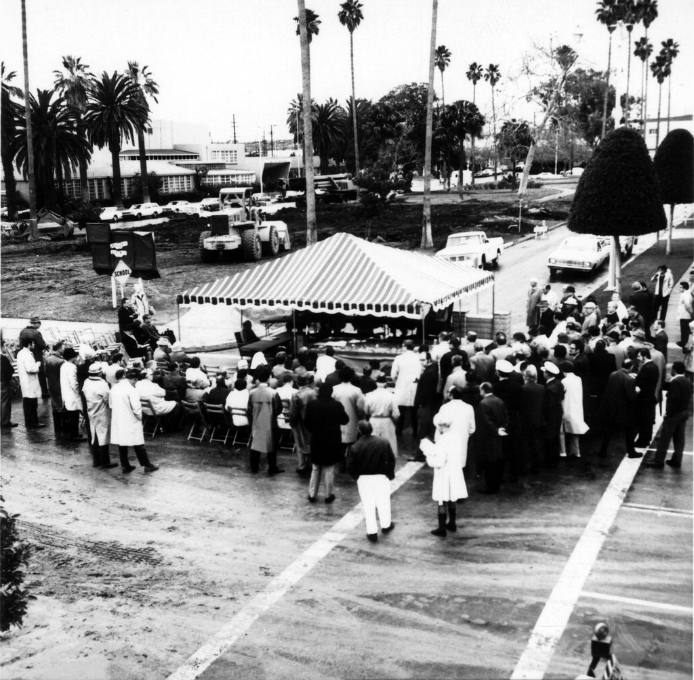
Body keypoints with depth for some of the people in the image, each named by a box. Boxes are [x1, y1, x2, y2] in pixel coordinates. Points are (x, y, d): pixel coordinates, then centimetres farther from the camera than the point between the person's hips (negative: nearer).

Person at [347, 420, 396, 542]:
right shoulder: (383, 442, -9)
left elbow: (350, 466, -10)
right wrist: (390, 474, 5)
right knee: (383, 502, 19)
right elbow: (391, 460, -7)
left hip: (364, 479, -1)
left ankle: (372, 532, 11)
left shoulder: (356, 447, -13)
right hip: (381, 477, 1)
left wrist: (356, 476, 6)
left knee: (368, 505, 8)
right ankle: (386, 525, 37)